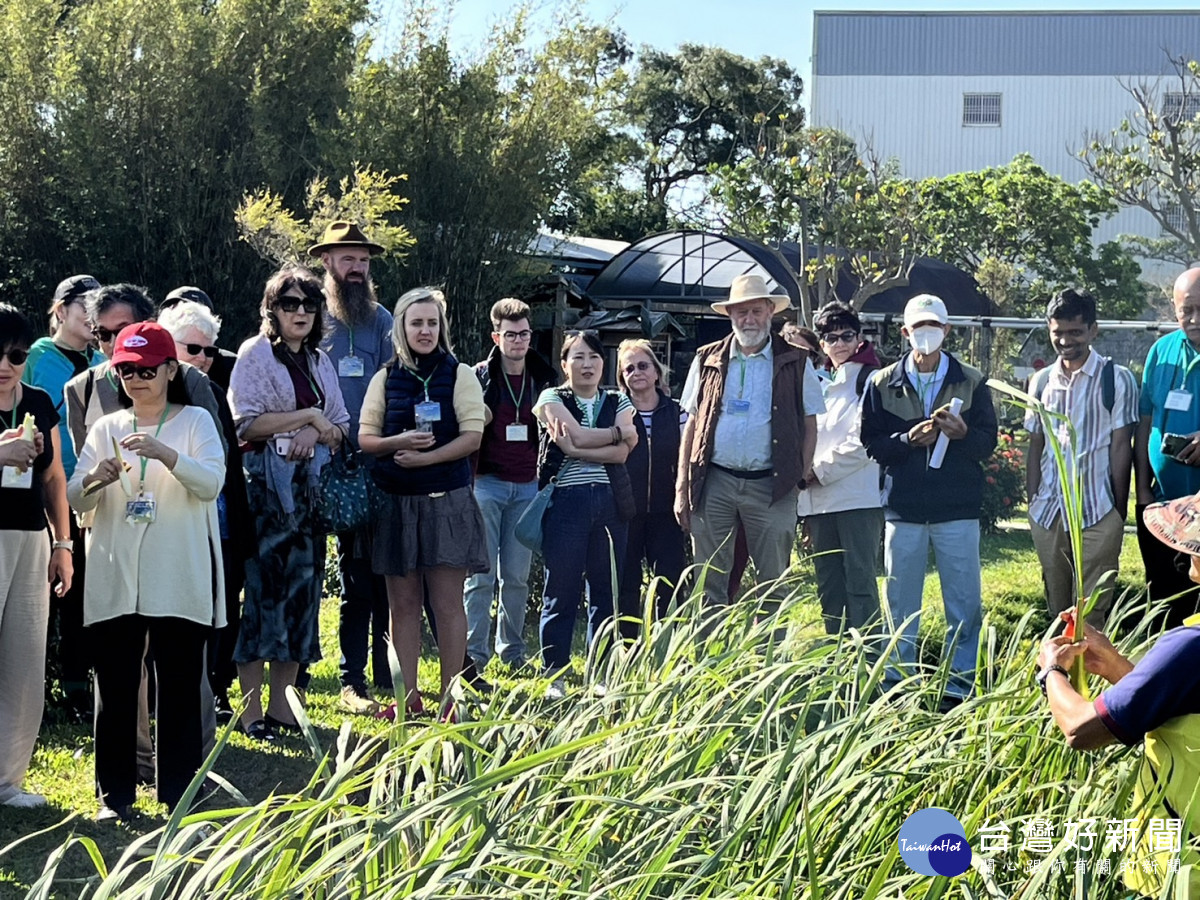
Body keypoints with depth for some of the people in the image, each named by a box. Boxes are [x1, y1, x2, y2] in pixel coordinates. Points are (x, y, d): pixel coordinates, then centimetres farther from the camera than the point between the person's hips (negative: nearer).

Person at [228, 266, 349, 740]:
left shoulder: (319, 361, 17)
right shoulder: (255, 354, -1)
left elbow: (341, 425, 13)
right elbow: (248, 423, -11)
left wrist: (314, 433, -8)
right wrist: (309, 416, -10)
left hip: (311, 483, 6)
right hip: (267, 482, -6)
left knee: (301, 585, 4)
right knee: (262, 585, -8)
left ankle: (282, 705, 10)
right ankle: (251, 710, -4)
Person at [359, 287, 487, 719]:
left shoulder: (459, 375, 2)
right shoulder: (386, 378, 10)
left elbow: (473, 437, -6)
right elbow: (365, 437, 7)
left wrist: (426, 457, -18)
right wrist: (398, 442, -14)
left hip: (447, 500, -3)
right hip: (395, 501, 3)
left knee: (447, 602, -2)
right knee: (403, 604, 6)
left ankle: (449, 697, 3)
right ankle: (408, 697, 13)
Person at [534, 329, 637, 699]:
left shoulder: (618, 403, 13)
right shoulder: (552, 399, 5)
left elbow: (622, 453, -3)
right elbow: (578, 437, -12)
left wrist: (577, 450, -14)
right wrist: (620, 432, -2)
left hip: (610, 502, 3)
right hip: (566, 502, -3)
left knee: (606, 591, 5)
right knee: (561, 591, -2)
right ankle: (554, 675, 5)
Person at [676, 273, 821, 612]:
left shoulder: (795, 362, 6)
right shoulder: (708, 360, 10)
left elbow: (809, 426, 7)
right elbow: (691, 426, 11)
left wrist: (799, 481, -3)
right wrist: (682, 489, 5)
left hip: (771, 486, -1)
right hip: (713, 484, 1)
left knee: (772, 587, 2)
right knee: (709, 587, 3)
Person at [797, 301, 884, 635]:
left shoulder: (870, 381, -2)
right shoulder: (819, 384, 21)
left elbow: (864, 442, -12)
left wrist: (819, 471, -9)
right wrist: (805, 475, 4)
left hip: (859, 498, -7)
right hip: (819, 501, 7)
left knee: (859, 581, -9)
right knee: (828, 585, 9)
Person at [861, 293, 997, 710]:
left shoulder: (972, 382, 6)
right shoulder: (882, 384, 7)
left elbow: (988, 441, 2)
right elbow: (870, 443, 2)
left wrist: (962, 433, -19)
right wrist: (909, 439, -15)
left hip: (958, 508, 0)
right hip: (903, 508, 1)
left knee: (965, 604, -1)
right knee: (901, 606, 7)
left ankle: (959, 688, 7)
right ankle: (899, 686, 16)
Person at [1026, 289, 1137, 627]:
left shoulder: (1117, 379, -3)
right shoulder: (1042, 381, 9)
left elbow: (1121, 447, -3)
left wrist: (1119, 511, -4)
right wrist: (1032, 502, 9)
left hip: (1098, 514, -4)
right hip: (1048, 513, 5)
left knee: (1091, 614, -5)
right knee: (1057, 608, 11)